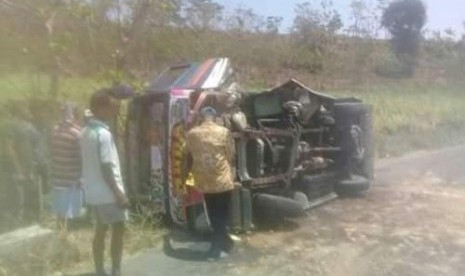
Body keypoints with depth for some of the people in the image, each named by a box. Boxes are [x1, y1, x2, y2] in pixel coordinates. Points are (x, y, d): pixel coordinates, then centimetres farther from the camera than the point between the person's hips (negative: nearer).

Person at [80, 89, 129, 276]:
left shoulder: (86, 131, 8)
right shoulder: (103, 134, -20)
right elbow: (106, 167, -21)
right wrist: (119, 193, -18)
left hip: (92, 191, 9)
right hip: (107, 192, -9)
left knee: (101, 230, 16)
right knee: (118, 229, 4)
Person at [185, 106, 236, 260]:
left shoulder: (192, 134, -1)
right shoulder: (224, 132, -7)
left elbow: (188, 158, 7)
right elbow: (230, 157, -2)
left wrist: (186, 175, 23)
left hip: (204, 182, 3)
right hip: (222, 181, -3)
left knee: (214, 216, 18)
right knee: (221, 216, 11)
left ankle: (224, 243, 32)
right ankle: (216, 249, 15)